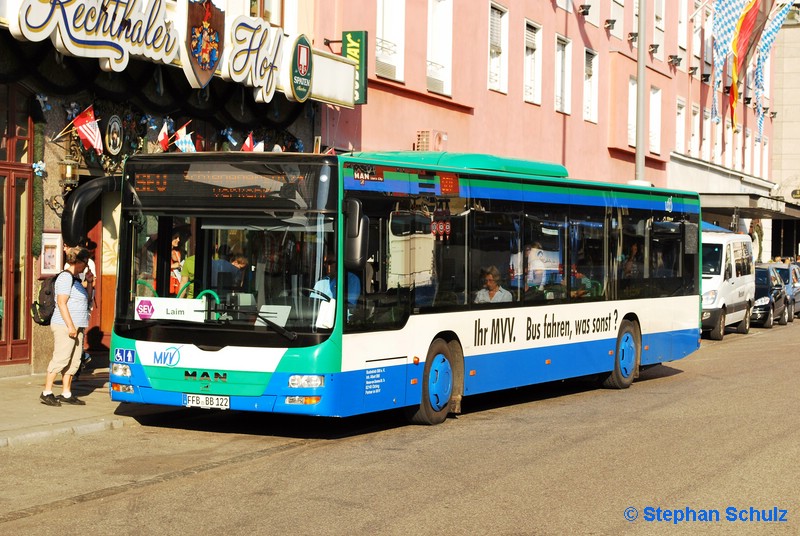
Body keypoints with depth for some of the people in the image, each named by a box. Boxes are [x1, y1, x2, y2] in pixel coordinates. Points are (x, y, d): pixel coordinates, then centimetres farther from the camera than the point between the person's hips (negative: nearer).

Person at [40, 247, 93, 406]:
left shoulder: (76, 279, 18)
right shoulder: (65, 277, -10)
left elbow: (85, 300, 25)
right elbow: (61, 303, -17)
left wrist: (89, 283, 11)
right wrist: (70, 326, -21)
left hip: (76, 327, 10)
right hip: (65, 326, -10)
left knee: (74, 361, 8)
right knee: (60, 359, -10)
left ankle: (66, 393, 12)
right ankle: (47, 392, -6)